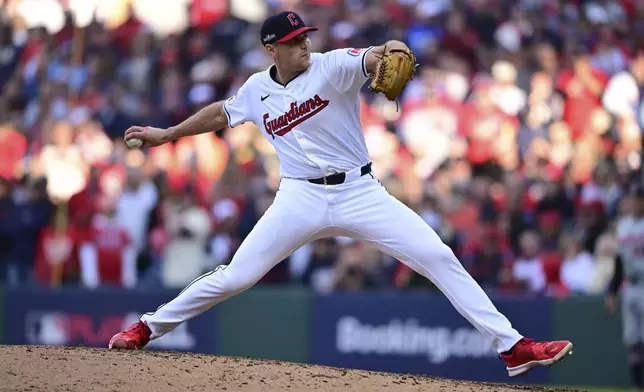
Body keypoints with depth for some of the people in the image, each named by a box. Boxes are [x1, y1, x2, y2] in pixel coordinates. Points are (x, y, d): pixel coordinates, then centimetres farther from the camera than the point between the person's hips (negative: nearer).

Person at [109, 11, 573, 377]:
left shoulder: (333, 66, -8)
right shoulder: (257, 90, 4)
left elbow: (371, 59, -29)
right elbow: (221, 112, 24)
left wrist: (391, 50, -52)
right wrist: (165, 135, 29)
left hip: (360, 192, -2)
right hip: (301, 199, 2)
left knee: (439, 258, -13)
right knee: (235, 277, -4)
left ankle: (513, 347, -12)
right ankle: (148, 328, 16)